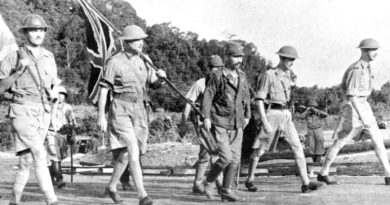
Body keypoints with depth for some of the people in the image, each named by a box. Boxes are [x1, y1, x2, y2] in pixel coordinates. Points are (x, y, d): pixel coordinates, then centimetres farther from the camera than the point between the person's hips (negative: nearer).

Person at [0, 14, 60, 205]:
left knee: (27, 159, 8)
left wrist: (55, 92, -3)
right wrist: (18, 71, -17)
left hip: (44, 112, 5)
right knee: (40, 154, -19)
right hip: (22, 110, -5)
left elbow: (55, 83, 20)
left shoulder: (49, 57, 10)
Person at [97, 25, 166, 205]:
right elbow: (104, 89, -8)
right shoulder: (115, 62, -9)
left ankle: (111, 187, 33)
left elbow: (155, 84, 13)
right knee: (134, 151, -18)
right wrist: (101, 116, -11)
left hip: (139, 111, 6)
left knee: (126, 154, 14)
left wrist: (160, 76, -11)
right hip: (120, 111, -6)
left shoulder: (143, 60, 8)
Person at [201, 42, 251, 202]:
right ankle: (209, 182, 9)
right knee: (225, 157, -14)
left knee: (235, 159, 3)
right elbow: (207, 97, -11)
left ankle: (227, 191, 12)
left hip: (236, 125, 6)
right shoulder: (216, 76, -7)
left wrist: (247, 115, 23)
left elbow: (246, 97, 22)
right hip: (219, 124, -6)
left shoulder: (241, 76, 10)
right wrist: (206, 117, -19)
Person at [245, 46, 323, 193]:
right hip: (271, 114, -6)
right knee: (260, 149, 5)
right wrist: (264, 122, -21)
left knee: (297, 146, -6)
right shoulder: (268, 75, -10)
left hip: (286, 114, 6)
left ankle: (305, 183, -8)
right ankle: (249, 180, 22)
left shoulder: (287, 74, 12)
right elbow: (259, 100, -14)